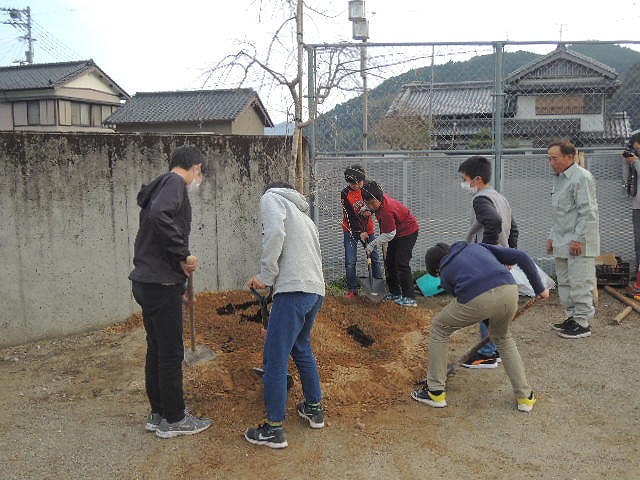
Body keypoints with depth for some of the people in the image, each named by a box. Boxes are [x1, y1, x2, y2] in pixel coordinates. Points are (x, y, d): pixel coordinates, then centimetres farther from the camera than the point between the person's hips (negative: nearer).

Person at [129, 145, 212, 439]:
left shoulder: (160, 186, 18)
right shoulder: (175, 183, -11)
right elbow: (160, 216, -30)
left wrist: (180, 262, 18)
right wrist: (183, 256, -21)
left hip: (145, 282, 10)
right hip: (162, 285, -10)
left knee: (156, 350, 17)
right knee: (171, 353, 2)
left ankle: (158, 414, 29)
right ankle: (173, 420, 15)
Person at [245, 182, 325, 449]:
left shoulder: (271, 197, 8)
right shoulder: (303, 214, 31)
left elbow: (275, 232, -14)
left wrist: (266, 276, -8)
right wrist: (266, 279, 29)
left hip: (294, 290, -8)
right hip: (317, 290, 9)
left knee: (275, 359, -1)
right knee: (302, 348, 26)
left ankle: (274, 429, 6)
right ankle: (315, 409, 36)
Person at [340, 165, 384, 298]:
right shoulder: (345, 194, -14)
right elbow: (349, 215, -14)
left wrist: (369, 211, -18)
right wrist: (360, 232, -17)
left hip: (368, 228, 3)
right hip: (351, 230, -2)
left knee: (375, 258, 4)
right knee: (350, 261, -6)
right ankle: (352, 289, 5)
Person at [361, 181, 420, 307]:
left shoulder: (387, 211, -34)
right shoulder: (380, 197, -9)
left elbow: (389, 235, -25)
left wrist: (372, 244, -17)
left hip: (408, 231, -10)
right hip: (397, 231, 10)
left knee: (401, 263, -16)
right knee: (389, 262, 9)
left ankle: (410, 298, -13)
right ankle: (395, 293, 18)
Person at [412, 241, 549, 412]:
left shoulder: (445, 273, 25)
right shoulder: (478, 246, 33)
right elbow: (521, 257, 24)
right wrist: (539, 288, 28)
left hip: (476, 299, -4)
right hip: (509, 292, 4)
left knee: (439, 329, 23)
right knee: (503, 338, 34)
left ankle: (436, 392, 28)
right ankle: (525, 396, 34)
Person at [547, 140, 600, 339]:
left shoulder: (582, 177, -13)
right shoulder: (559, 178, 17)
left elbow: (587, 212, -18)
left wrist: (578, 239, -20)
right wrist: (552, 237, 21)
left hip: (578, 243, -10)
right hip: (562, 242, 10)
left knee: (580, 284, -5)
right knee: (564, 283, 15)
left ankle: (583, 323, 3)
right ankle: (573, 316, 26)